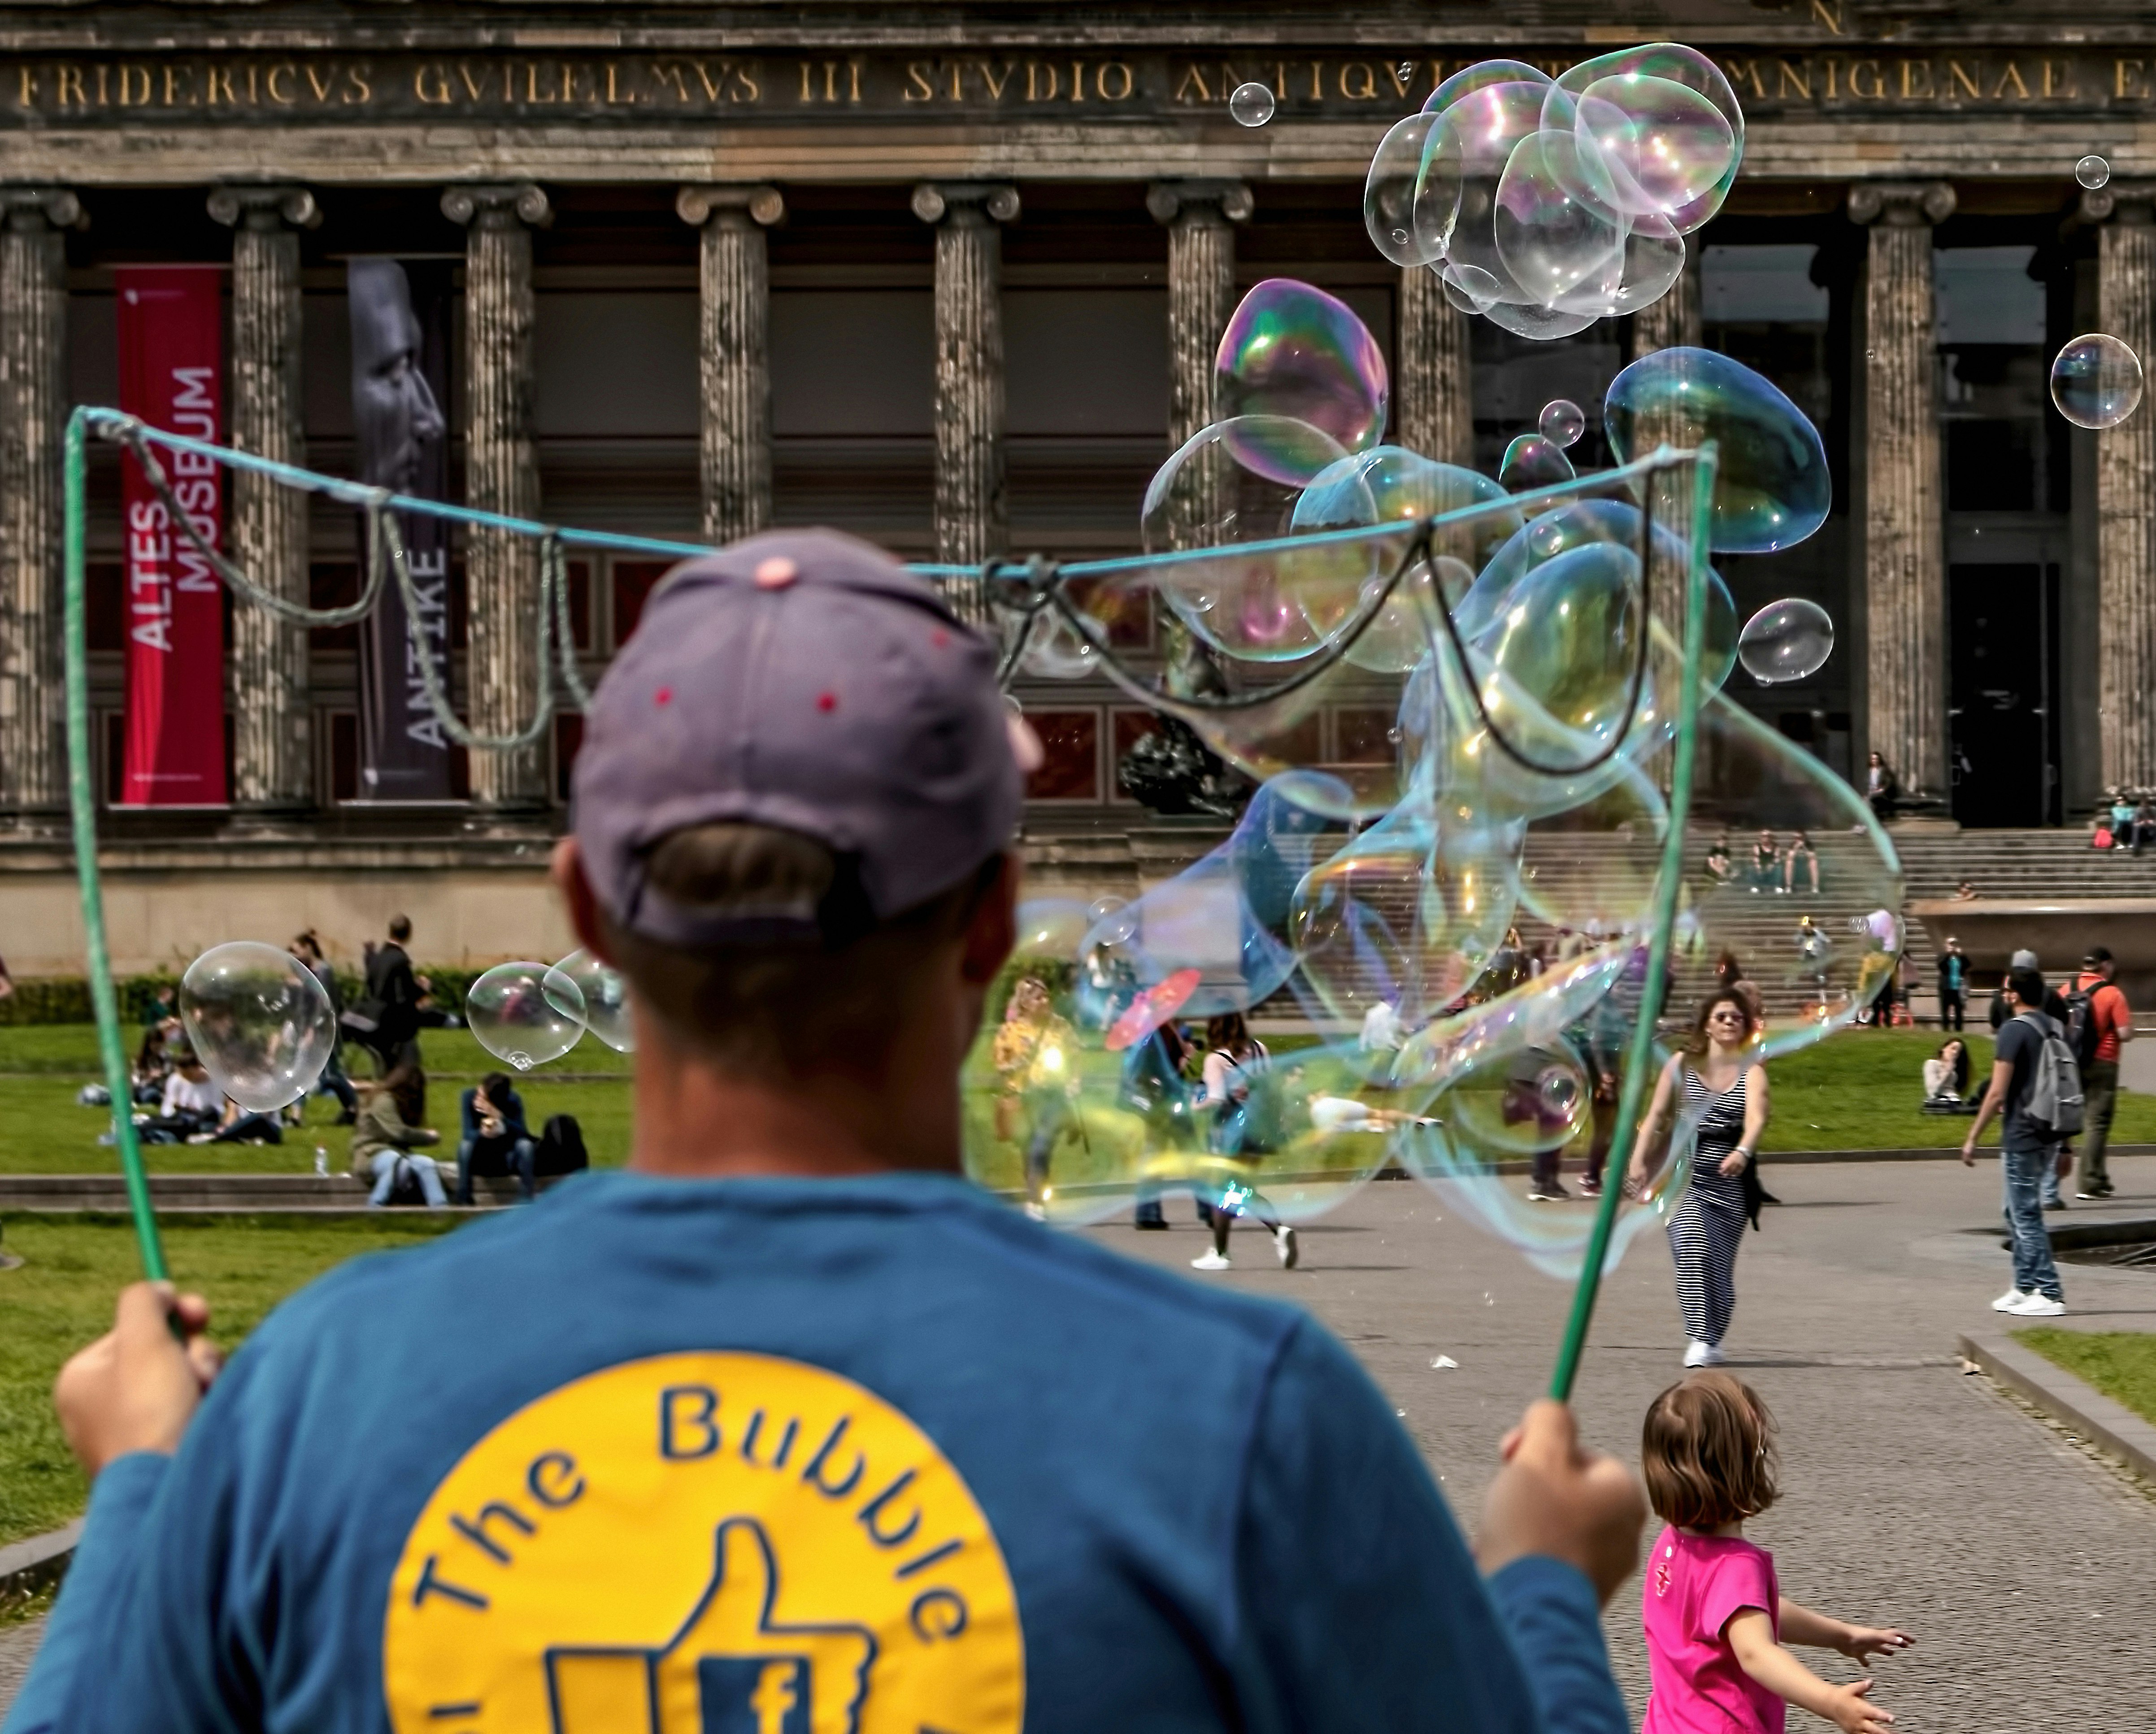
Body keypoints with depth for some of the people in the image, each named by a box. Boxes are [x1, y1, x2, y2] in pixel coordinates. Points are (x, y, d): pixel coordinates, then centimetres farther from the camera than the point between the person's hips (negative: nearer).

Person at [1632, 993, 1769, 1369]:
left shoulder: (1751, 1070, 2)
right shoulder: (1683, 1063, 7)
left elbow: (1757, 1117, -16)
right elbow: (1656, 1114, 12)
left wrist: (1742, 1153, -35)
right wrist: (1639, 1159, 0)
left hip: (1730, 1182, 0)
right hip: (1685, 1175, 0)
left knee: (1720, 1266, 2)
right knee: (1693, 1253, -20)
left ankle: (1713, 1342, 20)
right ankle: (1698, 1341, -22)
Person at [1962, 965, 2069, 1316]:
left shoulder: (2014, 1030, -14)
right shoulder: (2055, 1030, 11)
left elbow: (1997, 1094, -17)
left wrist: (1973, 1138, -10)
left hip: (2020, 1138, -9)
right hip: (2046, 1136, 9)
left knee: (2026, 1215, -4)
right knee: (2021, 1213, 17)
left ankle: (2050, 1293, -5)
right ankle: (2025, 1287, 20)